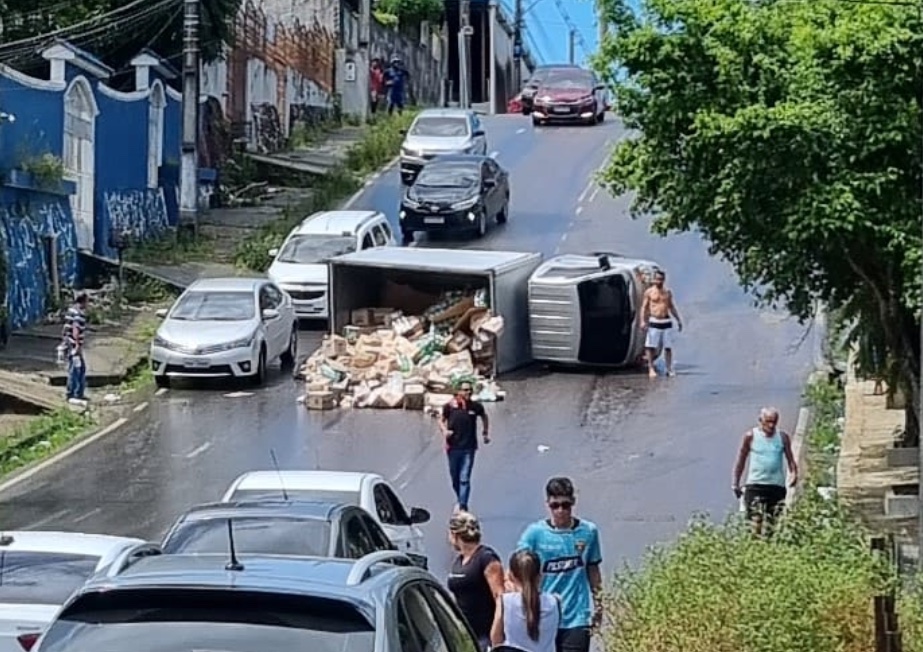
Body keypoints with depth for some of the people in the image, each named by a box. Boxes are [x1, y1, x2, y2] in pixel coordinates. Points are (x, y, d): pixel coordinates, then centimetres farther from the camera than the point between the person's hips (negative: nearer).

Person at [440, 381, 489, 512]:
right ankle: (460, 500, 35)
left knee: (464, 479, -10)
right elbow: (441, 421, 9)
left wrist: (486, 433, 16)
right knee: (455, 479, 12)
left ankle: (462, 506, -10)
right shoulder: (450, 406, -4)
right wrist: (445, 431, -10)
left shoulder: (476, 406, -1)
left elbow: (484, 417, 21)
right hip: (453, 447, 1)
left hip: (469, 448, -1)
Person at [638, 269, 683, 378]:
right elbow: (644, 307, -1)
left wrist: (678, 320, 18)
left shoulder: (668, 292, 12)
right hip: (654, 322, -3)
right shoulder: (649, 292, 2)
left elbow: (672, 307, 20)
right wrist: (642, 321, -12)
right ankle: (651, 368, 2)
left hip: (666, 322, 3)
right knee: (651, 346, -4)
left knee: (668, 347, 3)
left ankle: (669, 369, 9)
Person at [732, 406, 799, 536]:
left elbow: (790, 458, 7)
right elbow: (741, 461, 8)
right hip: (755, 485, -2)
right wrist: (736, 483, 8)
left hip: (777, 485, 2)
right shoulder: (751, 436, 1)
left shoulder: (783, 437, 5)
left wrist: (793, 473, -13)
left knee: (774, 523, 5)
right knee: (756, 520, -11)